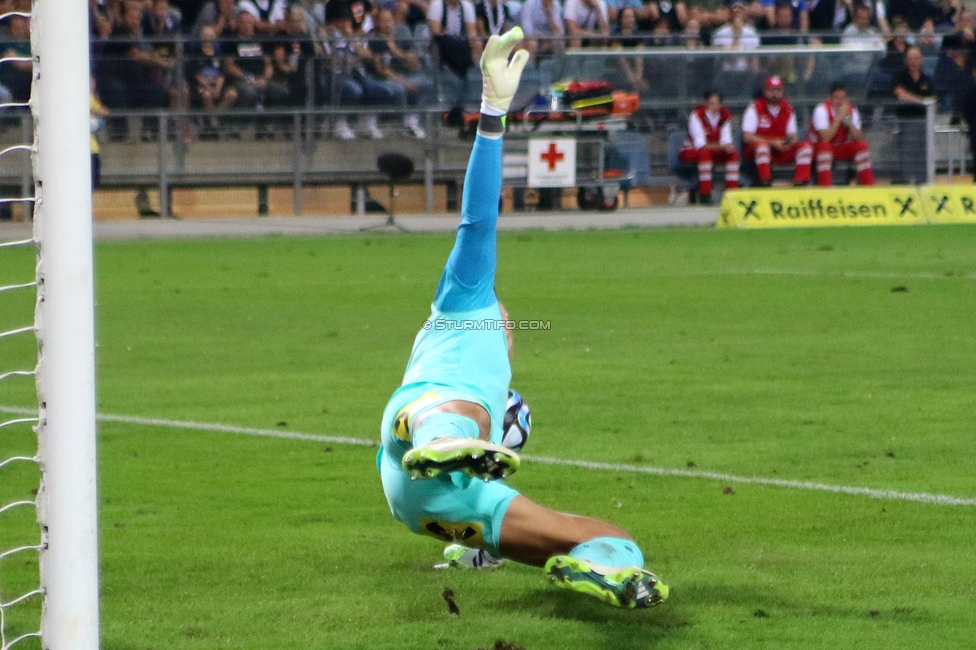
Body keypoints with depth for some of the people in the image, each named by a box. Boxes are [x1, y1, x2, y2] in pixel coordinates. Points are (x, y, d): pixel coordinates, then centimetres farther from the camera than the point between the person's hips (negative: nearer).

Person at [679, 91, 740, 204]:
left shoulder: (725, 115, -3)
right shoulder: (696, 115, -21)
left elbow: (726, 140, -8)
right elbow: (700, 144, -27)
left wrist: (727, 146, -33)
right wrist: (721, 146, -39)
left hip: (715, 150, 6)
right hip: (691, 151, -6)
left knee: (733, 153, -16)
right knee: (705, 152, -38)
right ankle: (704, 195, -41)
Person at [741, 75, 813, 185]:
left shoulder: (788, 109, 8)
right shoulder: (755, 108, -8)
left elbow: (793, 135, 9)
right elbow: (747, 137, -15)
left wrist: (791, 141, -18)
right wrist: (772, 143, -22)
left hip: (781, 151, 5)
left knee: (806, 146, -15)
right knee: (762, 145, -39)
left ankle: (800, 183, -25)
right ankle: (765, 182, -40)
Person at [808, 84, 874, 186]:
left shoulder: (852, 110, -6)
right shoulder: (822, 110, -20)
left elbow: (859, 138, -15)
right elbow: (825, 138, -32)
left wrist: (849, 121, -29)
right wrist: (839, 118, -32)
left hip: (841, 148, 5)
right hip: (819, 147, -5)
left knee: (862, 145, -17)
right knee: (825, 146, -37)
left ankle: (868, 184, -12)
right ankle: (824, 187, -40)